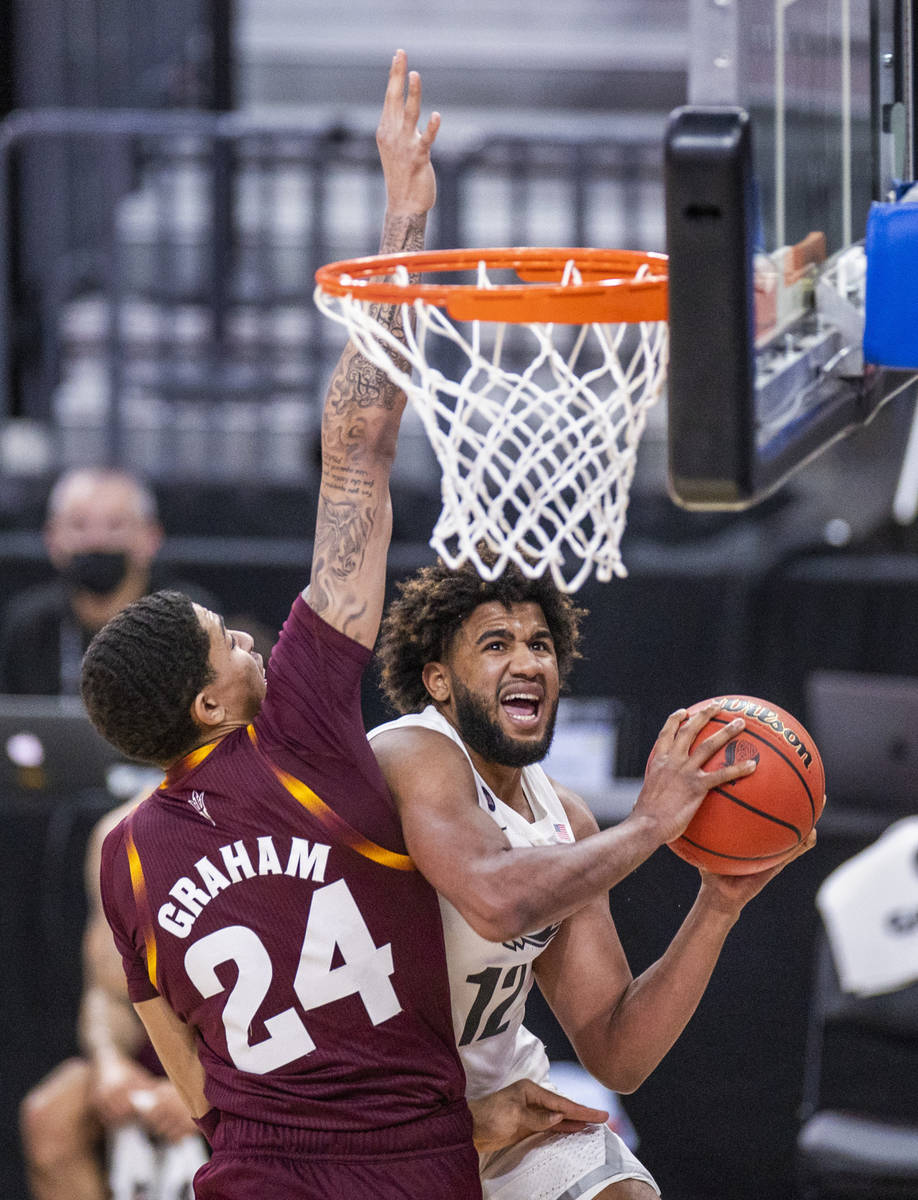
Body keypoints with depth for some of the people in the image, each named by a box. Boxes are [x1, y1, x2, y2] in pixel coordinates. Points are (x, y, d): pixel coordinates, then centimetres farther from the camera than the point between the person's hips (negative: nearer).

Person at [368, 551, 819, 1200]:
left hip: (500, 1091, 7)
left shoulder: (566, 822, 2)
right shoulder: (413, 755, -20)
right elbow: (498, 901, -41)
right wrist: (647, 824, -29)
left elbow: (616, 1058, 0)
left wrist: (718, 906, -10)